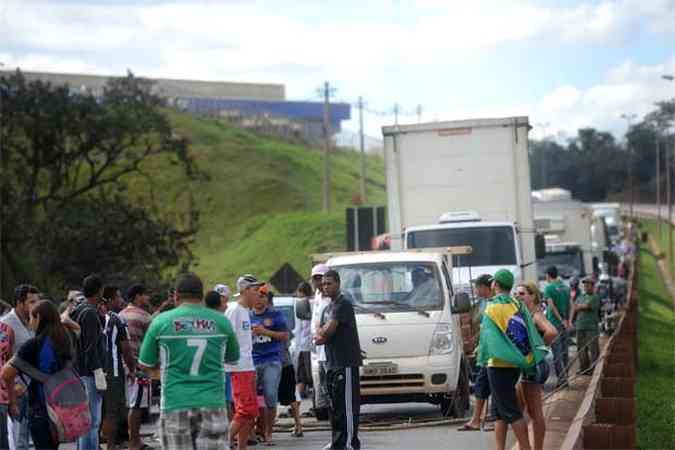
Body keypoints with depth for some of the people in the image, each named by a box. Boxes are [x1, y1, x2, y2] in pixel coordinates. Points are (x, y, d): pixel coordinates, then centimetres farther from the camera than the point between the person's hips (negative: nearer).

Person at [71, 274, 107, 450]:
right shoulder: (90, 313, -15)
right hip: (89, 374, -10)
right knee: (92, 421, -9)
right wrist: (99, 373, -18)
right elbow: (91, 348, -19)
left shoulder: (78, 311, 14)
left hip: (79, 372, 10)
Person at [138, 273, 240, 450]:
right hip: (212, 404, 0)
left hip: (174, 404, 0)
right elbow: (233, 358, 18)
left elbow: (145, 364, 8)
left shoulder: (161, 322, 0)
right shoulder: (220, 321, 4)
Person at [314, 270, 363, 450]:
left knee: (348, 405, -10)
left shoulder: (343, 305, -10)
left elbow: (328, 330, -18)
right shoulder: (329, 307, 20)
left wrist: (322, 333, 2)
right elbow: (319, 335, 15)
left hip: (346, 362, -10)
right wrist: (324, 334, -6)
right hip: (332, 362, 10)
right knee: (335, 404, 13)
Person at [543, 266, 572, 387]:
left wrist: (561, 320, -15)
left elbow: (551, 306, -17)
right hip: (564, 323, 6)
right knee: (564, 351, 12)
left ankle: (561, 377, -11)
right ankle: (564, 376, 17)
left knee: (556, 351, -5)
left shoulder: (549, 288, -9)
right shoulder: (565, 287, 10)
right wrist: (568, 320, 6)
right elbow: (571, 305, 9)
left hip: (554, 322, -6)